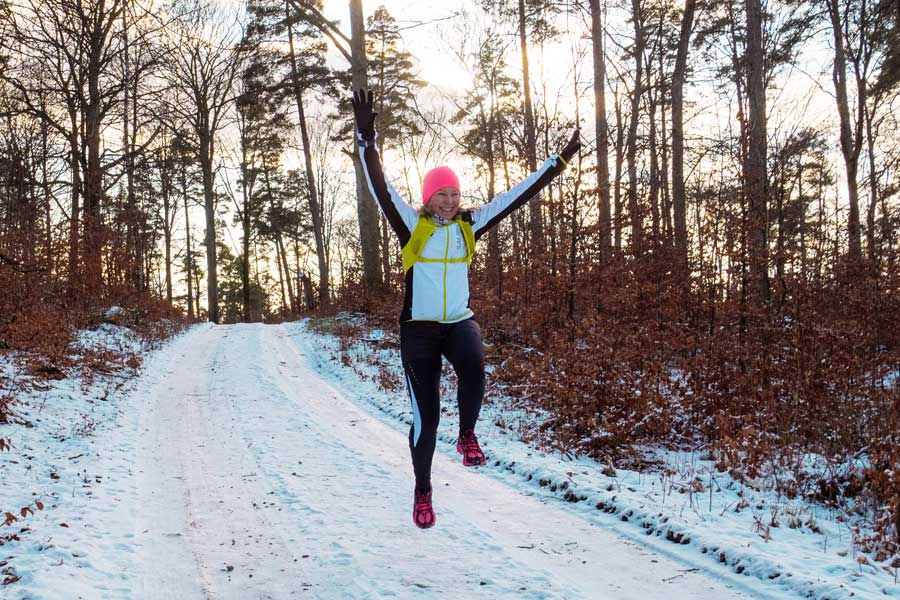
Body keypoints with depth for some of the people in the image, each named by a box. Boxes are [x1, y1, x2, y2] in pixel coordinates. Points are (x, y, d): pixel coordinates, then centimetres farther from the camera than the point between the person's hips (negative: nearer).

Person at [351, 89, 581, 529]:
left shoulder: (469, 225, 5)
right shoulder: (412, 225, -2)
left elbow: (518, 195, 4)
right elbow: (381, 188, -15)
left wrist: (558, 162, 2)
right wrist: (367, 140, -28)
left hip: (460, 323, 2)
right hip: (419, 328, -1)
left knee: (473, 366, -34)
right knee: (425, 417, 0)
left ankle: (467, 436, -8)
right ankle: (423, 490, 21)